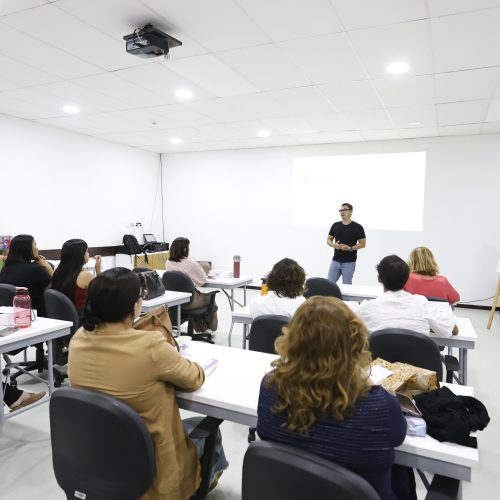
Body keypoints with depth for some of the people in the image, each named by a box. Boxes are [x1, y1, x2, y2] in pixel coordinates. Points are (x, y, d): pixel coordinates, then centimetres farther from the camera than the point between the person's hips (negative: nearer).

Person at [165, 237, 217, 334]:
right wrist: (200, 269, 7)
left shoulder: (168, 263, -5)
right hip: (190, 302, -6)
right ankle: (210, 328, 42)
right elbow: (203, 280, -10)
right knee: (209, 297, 26)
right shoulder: (191, 264, -23)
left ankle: (200, 328, 44)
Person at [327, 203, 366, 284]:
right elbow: (328, 240, 10)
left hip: (349, 262, -3)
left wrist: (350, 248, -20)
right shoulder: (335, 225, 6)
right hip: (335, 261, 4)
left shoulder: (357, 227, -6)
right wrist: (334, 245, -12)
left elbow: (363, 244, -4)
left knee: (346, 285, 4)